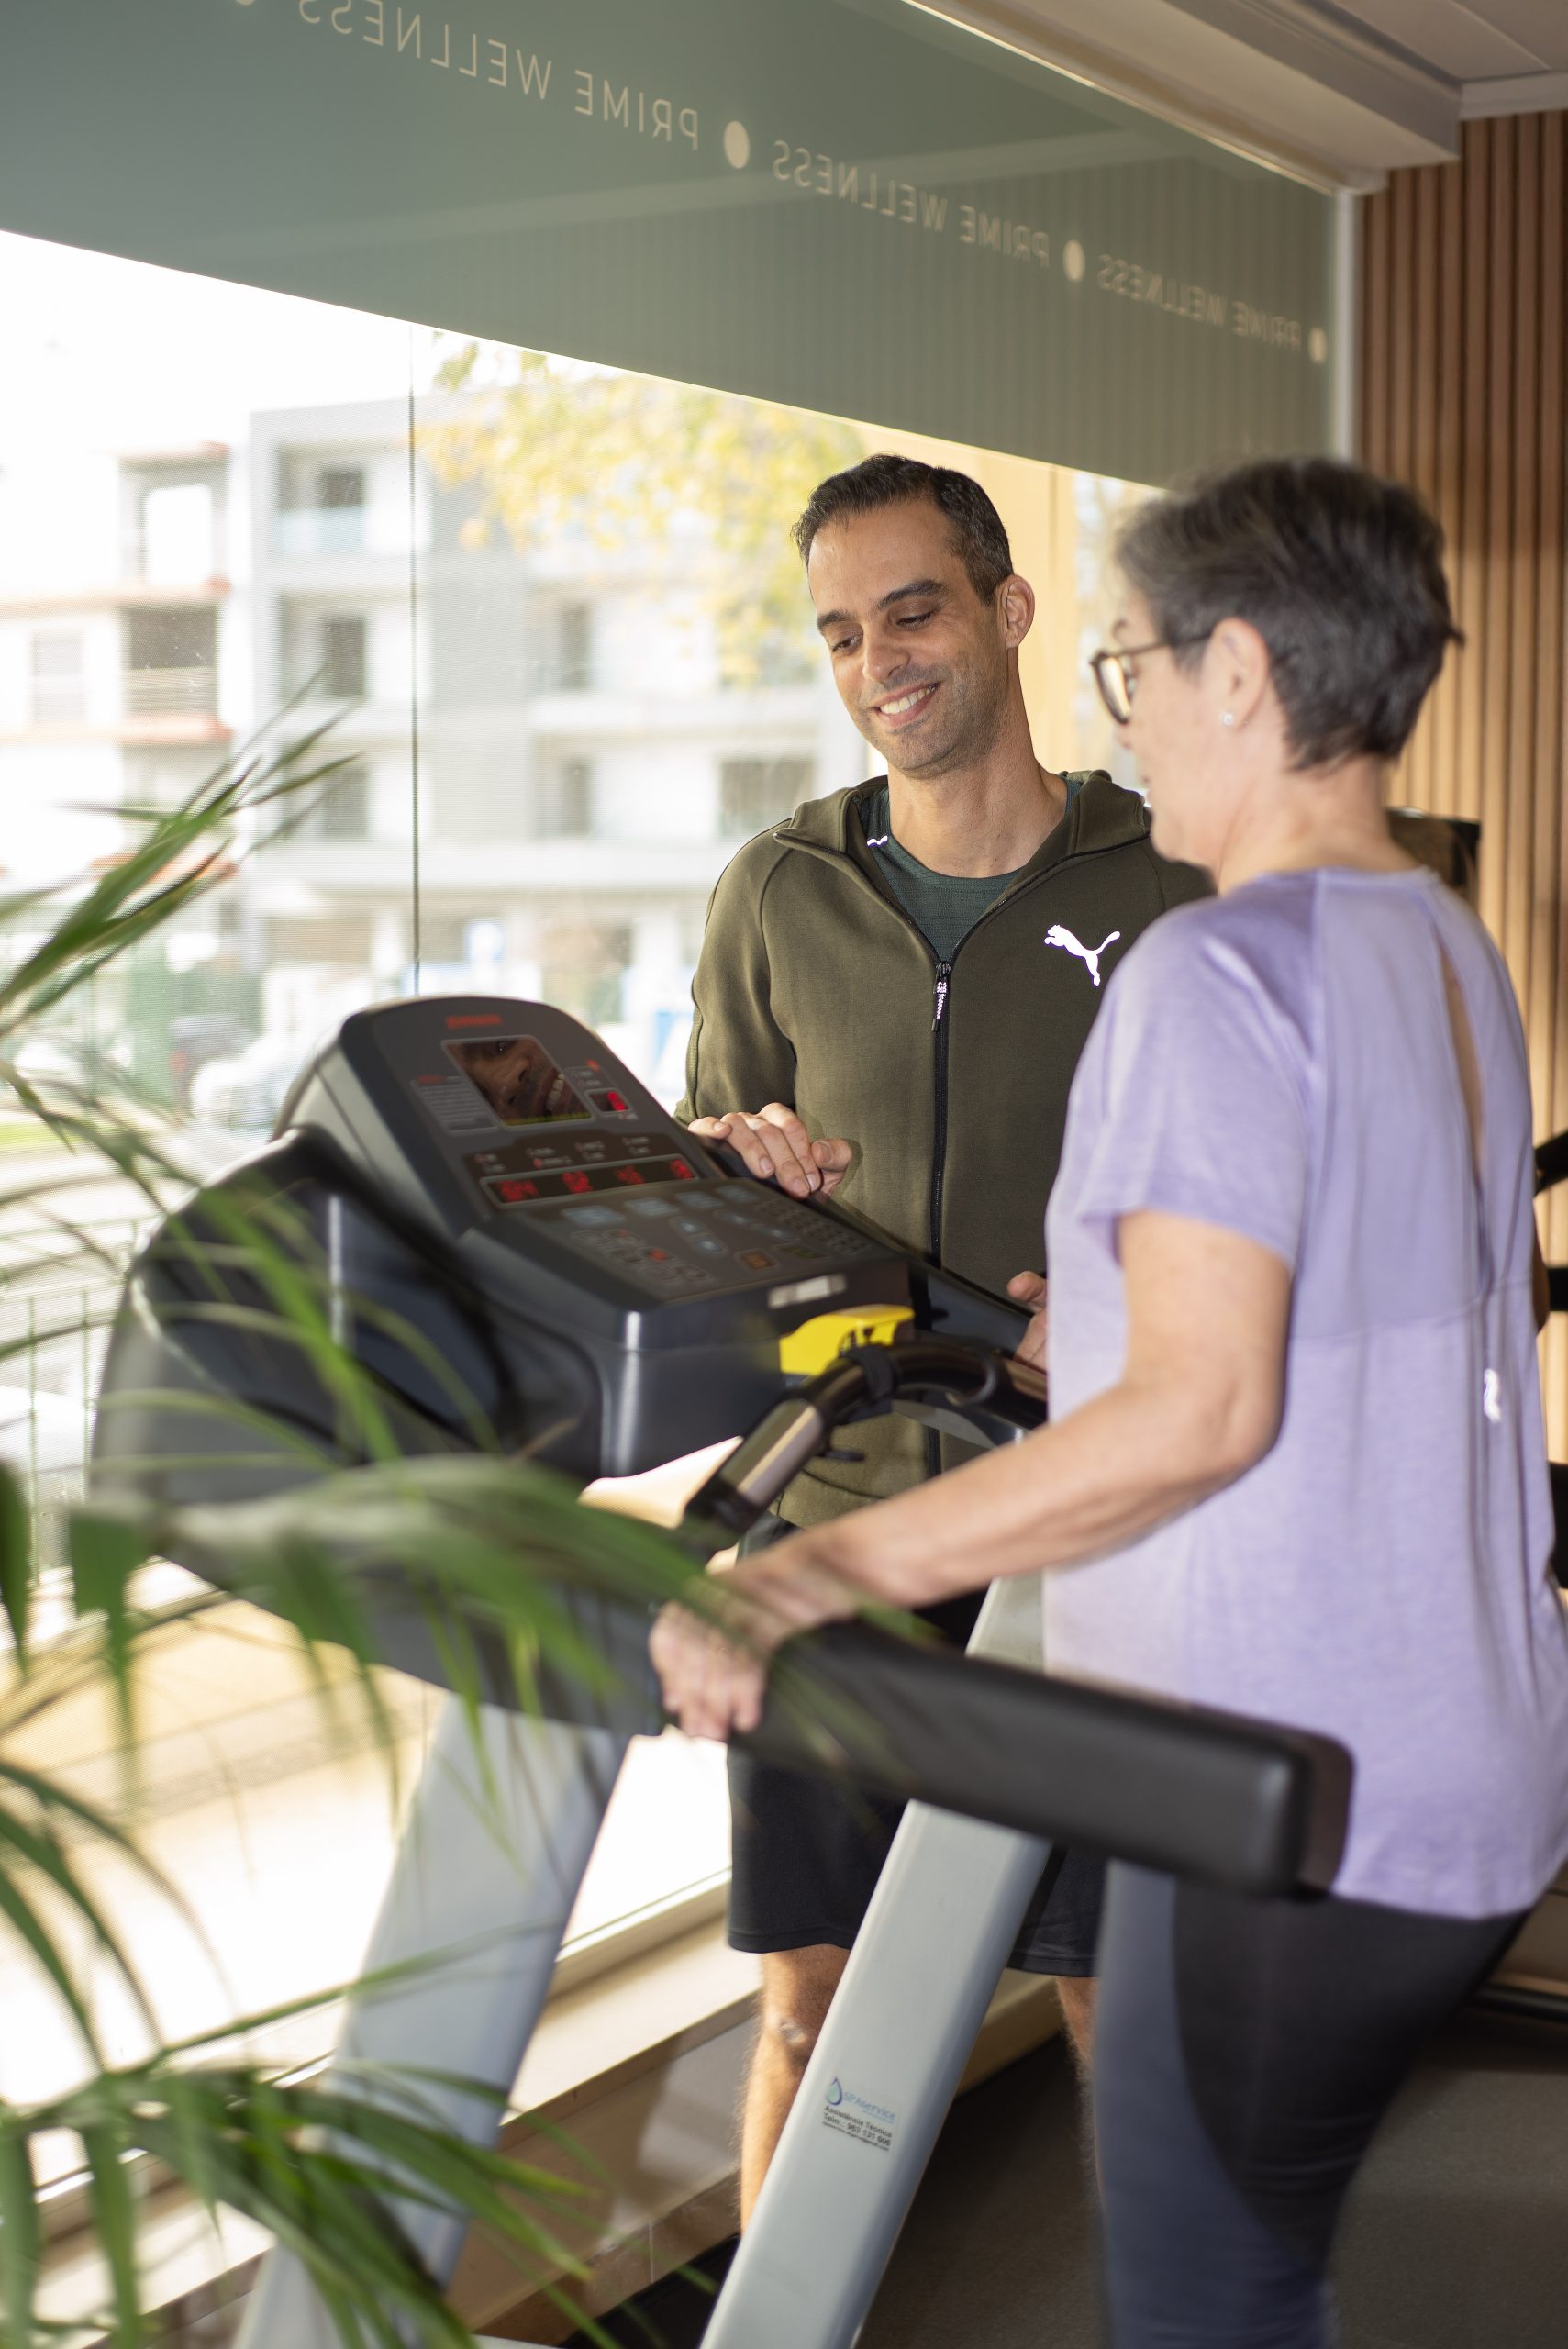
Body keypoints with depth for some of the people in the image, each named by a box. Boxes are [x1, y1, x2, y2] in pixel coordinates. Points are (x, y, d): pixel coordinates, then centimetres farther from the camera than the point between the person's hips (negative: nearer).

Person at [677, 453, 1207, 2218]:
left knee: (1124, 1999, 6)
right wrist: (744, 1164, -9)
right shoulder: (781, 895, 6)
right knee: (809, 2001, 8)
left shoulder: (1169, 894, -1)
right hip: (831, 1514, 2)